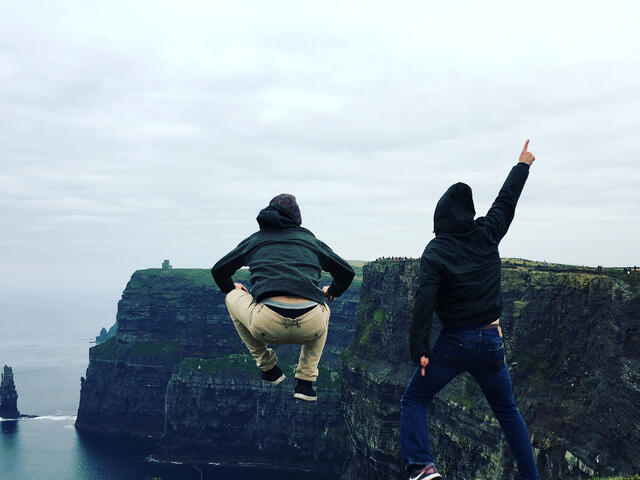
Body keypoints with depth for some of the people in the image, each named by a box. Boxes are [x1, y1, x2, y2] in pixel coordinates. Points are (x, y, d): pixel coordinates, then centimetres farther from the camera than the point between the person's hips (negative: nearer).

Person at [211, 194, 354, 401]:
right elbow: (347, 272, 33)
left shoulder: (255, 240, 22)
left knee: (233, 297, 29)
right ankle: (305, 381, 26)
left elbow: (218, 270, 30)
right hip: (311, 327, 2)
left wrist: (231, 288, 52)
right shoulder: (311, 239, 25)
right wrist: (332, 292, 55)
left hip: (268, 325, -1)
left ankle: (268, 367, 26)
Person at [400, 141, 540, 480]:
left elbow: (425, 300, -20)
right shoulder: (487, 235, 0)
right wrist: (522, 166, 32)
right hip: (492, 341, 4)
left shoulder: (436, 252, -11)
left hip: (454, 343, -4)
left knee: (414, 401, 8)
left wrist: (419, 348, -20)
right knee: (507, 411, 19)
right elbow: (506, 201, 16)